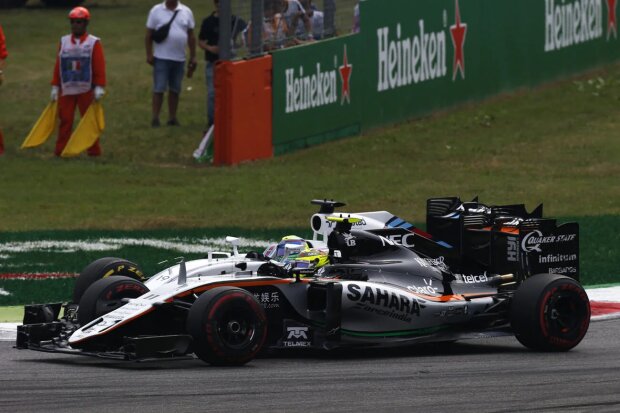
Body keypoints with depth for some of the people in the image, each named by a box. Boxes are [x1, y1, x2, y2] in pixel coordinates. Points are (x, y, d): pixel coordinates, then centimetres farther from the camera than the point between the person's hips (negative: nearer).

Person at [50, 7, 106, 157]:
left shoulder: (94, 43, -3)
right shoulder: (64, 42, 7)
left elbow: (100, 66, -6)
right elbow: (58, 65, 7)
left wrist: (99, 87, -12)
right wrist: (55, 87, 5)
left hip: (86, 90, -2)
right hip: (66, 89, 3)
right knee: (65, 120, 2)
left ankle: (94, 150, 10)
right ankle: (60, 150, 6)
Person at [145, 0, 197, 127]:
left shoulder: (186, 12, 5)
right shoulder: (156, 11, 0)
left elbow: (191, 36, 9)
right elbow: (149, 35, 2)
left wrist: (193, 57, 7)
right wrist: (149, 55, -5)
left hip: (179, 59, 3)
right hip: (161, 58, -3)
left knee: (175, 90, 8)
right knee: (159, 89, -5)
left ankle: (172, 118, 15)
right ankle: (155, 118, -3)